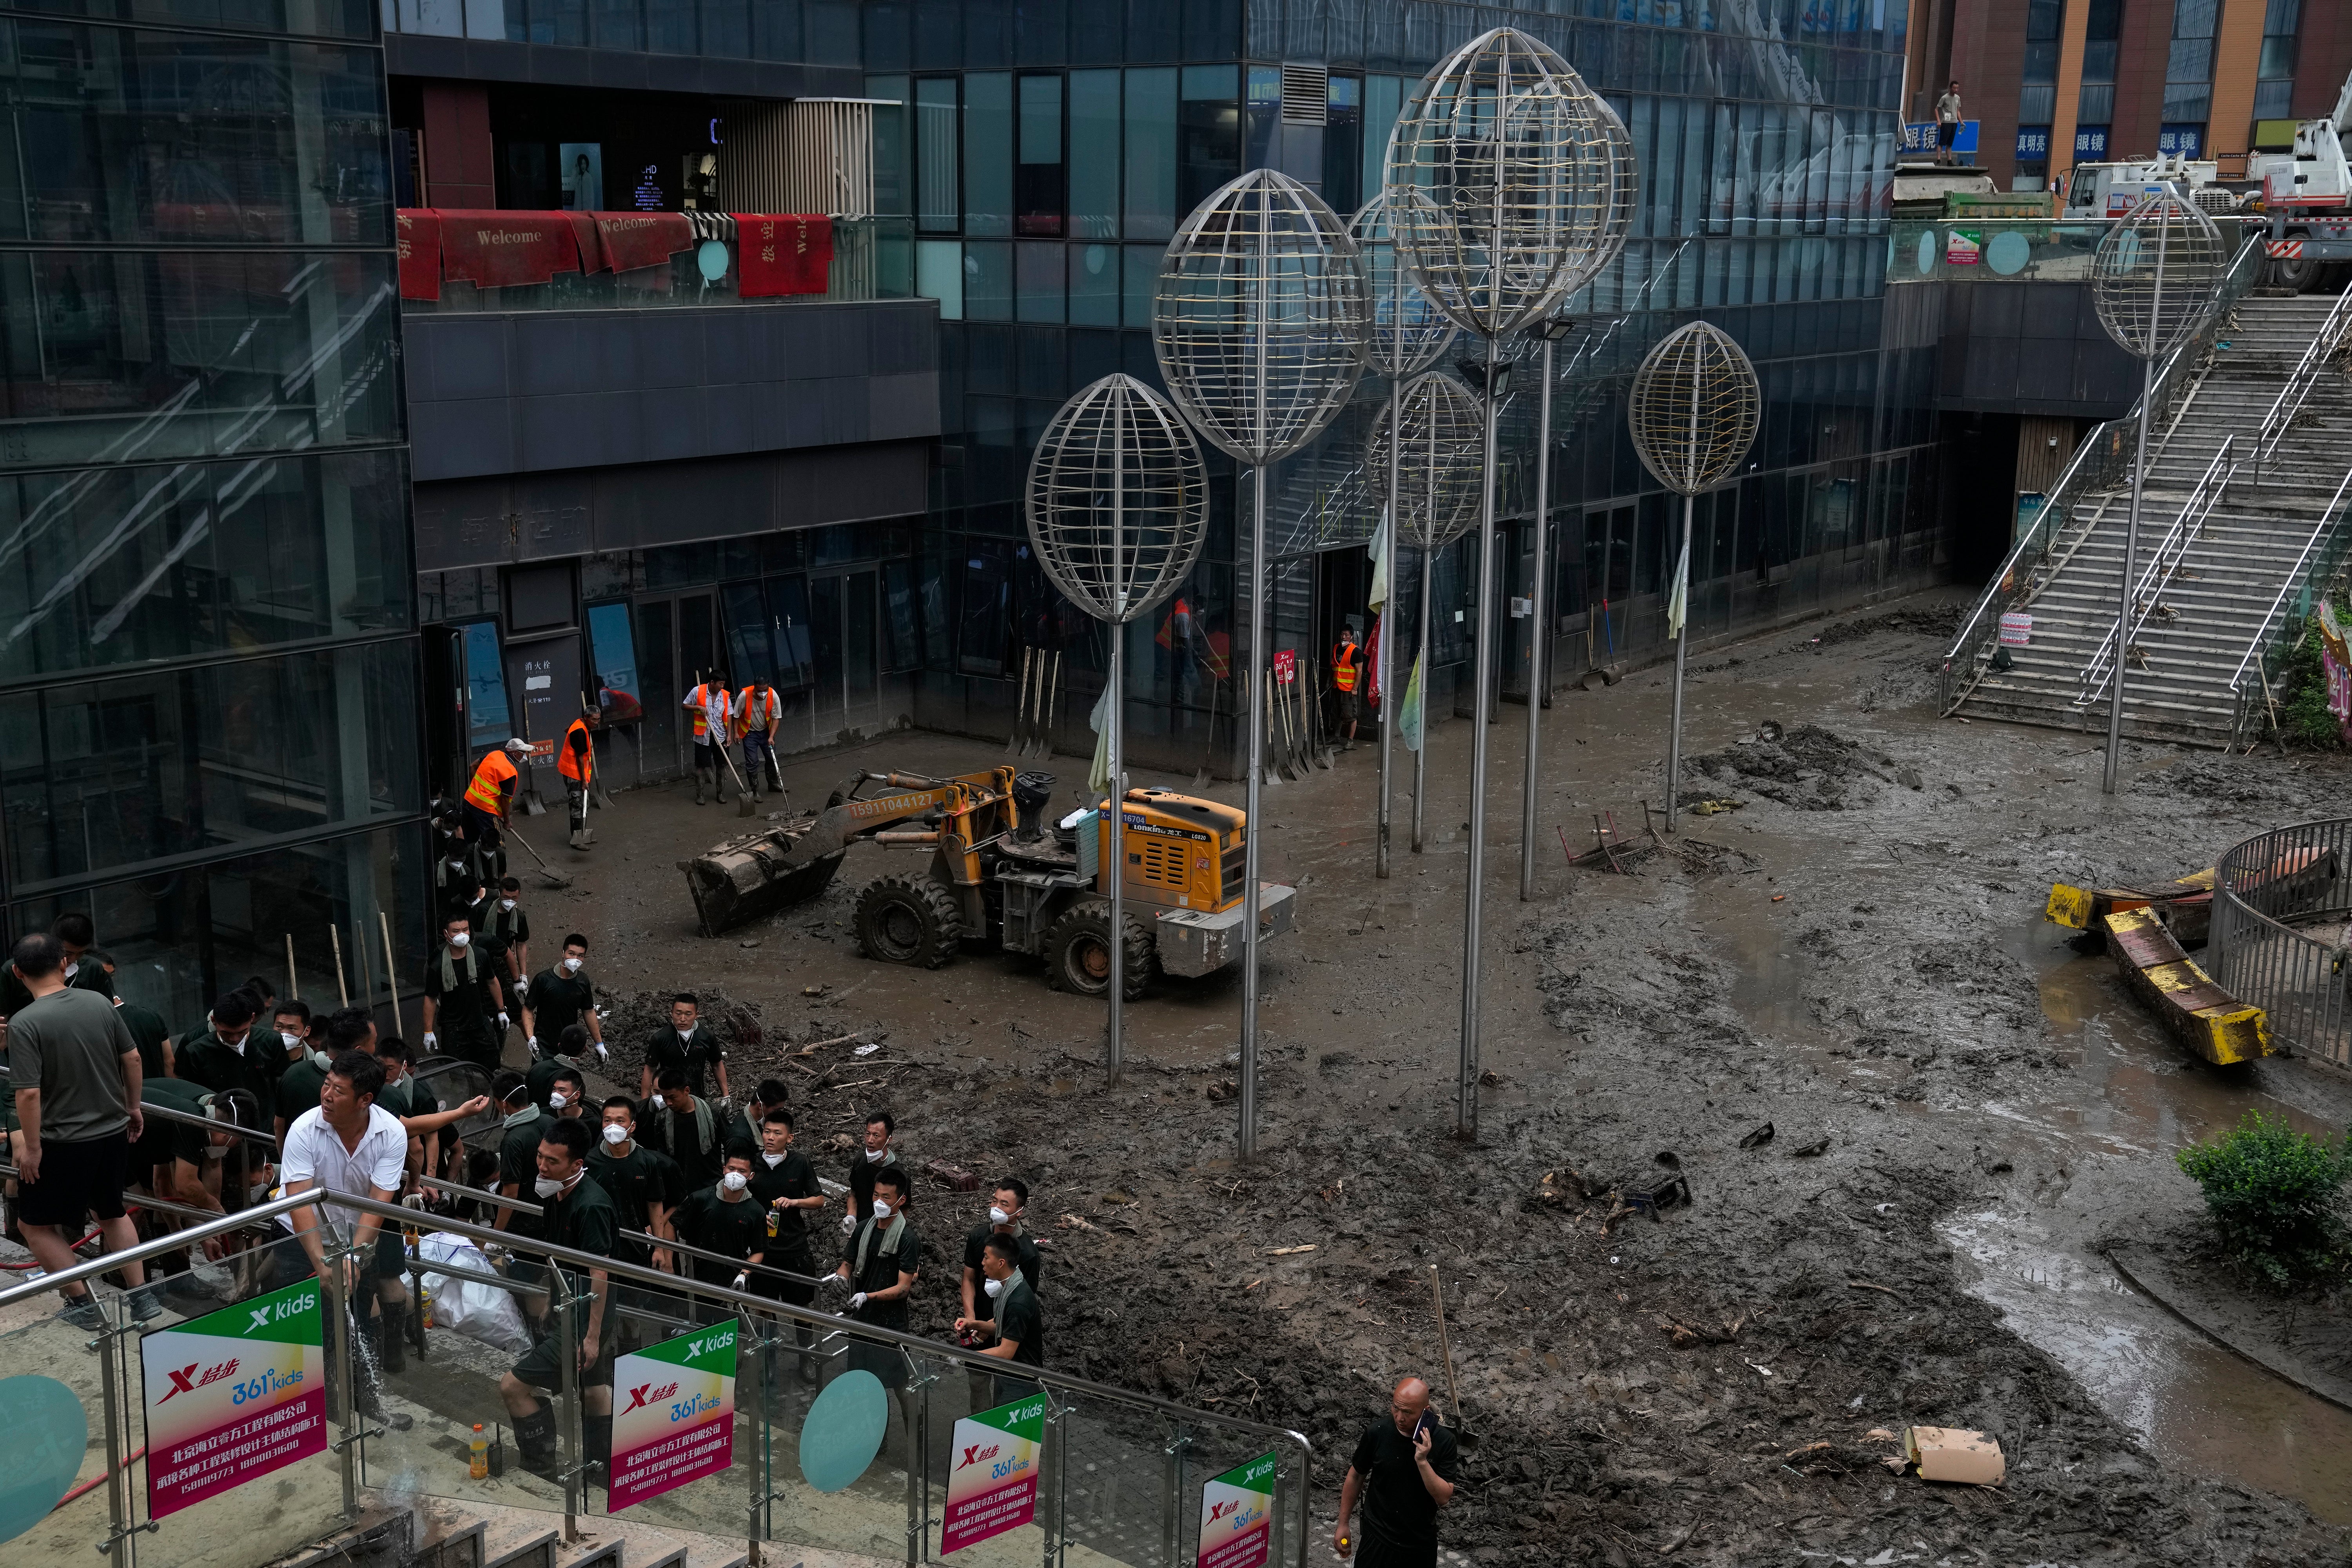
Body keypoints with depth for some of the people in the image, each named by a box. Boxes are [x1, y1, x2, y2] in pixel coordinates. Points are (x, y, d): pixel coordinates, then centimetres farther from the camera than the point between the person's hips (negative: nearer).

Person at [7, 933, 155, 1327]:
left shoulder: (24, 1023, -19)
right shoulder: (99, 1003, -3)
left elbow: (29, 1093, -22)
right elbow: (132, 1058, 4)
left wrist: (31, 1146, -10)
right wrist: (133, 1107, 17)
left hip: (63, 1142, -5)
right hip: (114, 1132, 5)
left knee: (35, 1224, 15)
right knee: (113, 1212, 25)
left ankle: (82, 1304, 14)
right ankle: (142, 1297, 24)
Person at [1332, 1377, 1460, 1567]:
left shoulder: (1444, 1442, -16)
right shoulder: (1376, 1433, -14)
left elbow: (1443, 1498, -17)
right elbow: (1356, 1477, 0)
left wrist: (1422, 1461, -30)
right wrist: (1343, 1524, 6)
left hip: (1420, 1544, 0)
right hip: (1377, 1539, 0)